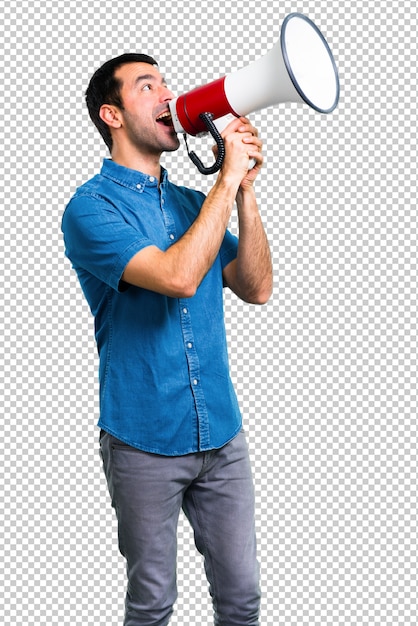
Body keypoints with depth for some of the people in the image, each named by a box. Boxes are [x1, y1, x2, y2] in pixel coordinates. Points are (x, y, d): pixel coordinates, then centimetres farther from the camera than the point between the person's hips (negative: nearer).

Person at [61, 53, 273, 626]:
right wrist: (227, 179, -18)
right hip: (145, 443, -5)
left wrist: (245, 189, -6)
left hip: (222, 434, 5)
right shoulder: (91, 207, -10)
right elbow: (178, 277, -25)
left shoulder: (193, 203, 10)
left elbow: (256, 288, 2)